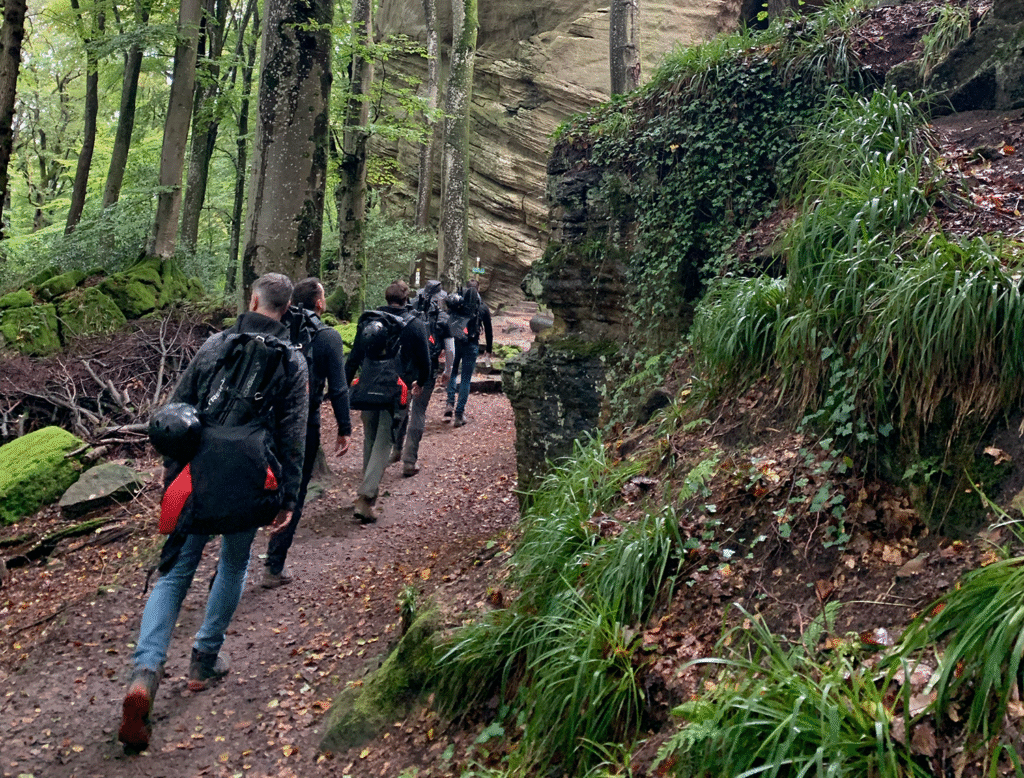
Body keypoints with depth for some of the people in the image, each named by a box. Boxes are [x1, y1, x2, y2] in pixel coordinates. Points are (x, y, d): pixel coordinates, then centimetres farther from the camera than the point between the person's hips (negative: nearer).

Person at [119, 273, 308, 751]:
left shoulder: (216, 344, 3)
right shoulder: (292, 362, -3)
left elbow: (177, 408, 7)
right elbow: (292, 438, -6)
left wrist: (170, 466, 18)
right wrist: (287, 500, 0)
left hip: (198, 477, 1)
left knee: (175, 572, 8)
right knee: (233, 568, 20)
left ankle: (145, 672, -8)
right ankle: (205, 661, 29)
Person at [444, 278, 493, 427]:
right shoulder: (482, 307, 4)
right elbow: (488, 330, 9)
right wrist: (489, 349, 19)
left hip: (455, 342, 1)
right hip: (471, 345, -1)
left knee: (453, 373, 22)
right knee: (466, 379, 4)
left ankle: (450, 404, 6)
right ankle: (459, 414, 3)